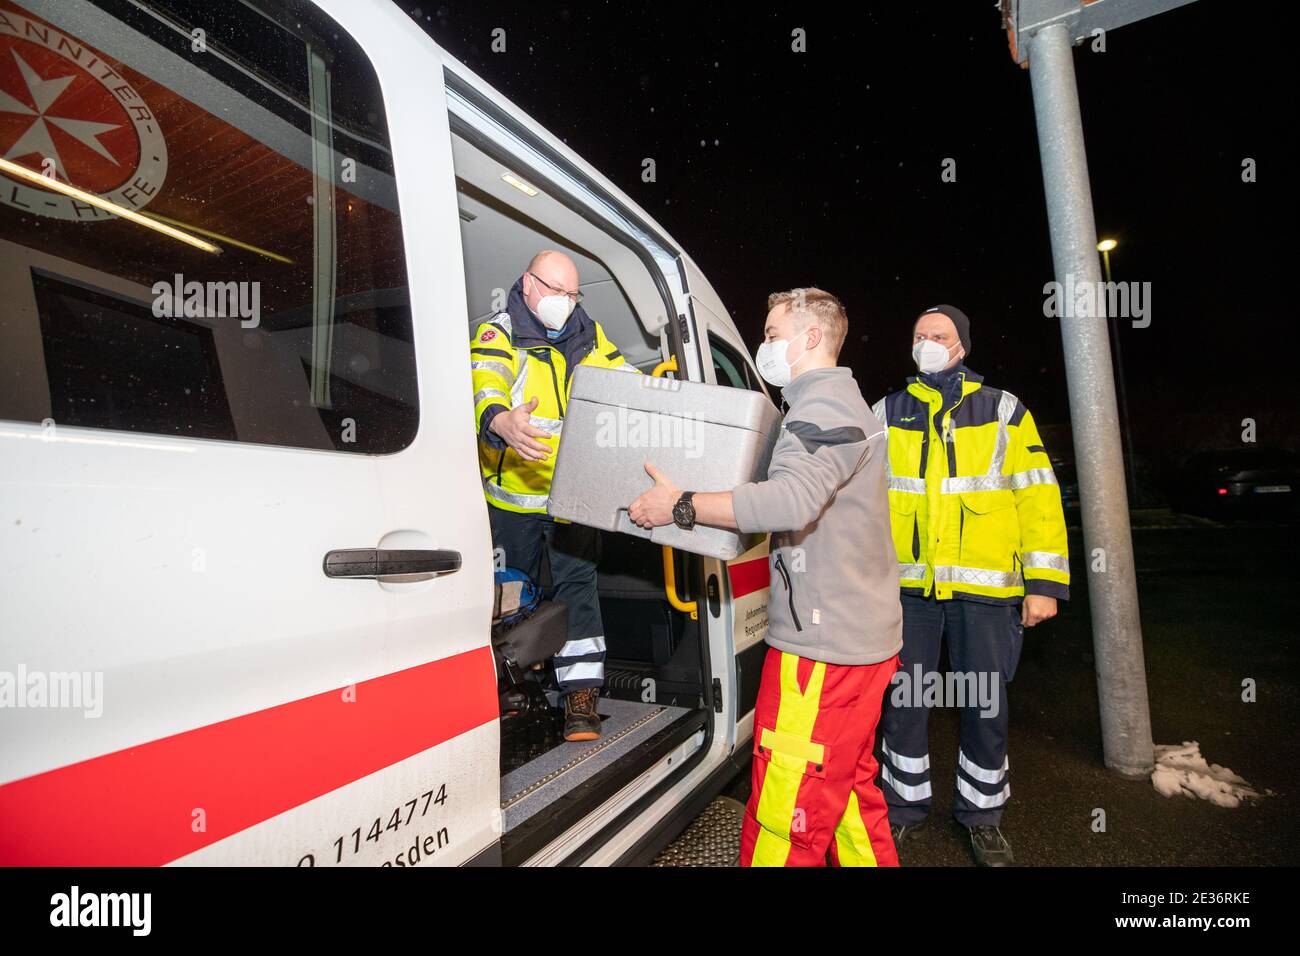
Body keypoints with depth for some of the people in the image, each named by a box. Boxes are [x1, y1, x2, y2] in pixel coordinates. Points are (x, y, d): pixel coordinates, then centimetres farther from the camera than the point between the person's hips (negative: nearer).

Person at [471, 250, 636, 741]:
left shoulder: (590, 336, 11)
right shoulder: (497, 335, -3)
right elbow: (485, 386, -23)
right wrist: (501, 421, -46)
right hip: (513, 494, -1)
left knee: (577, 584, -1)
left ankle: (581, 693, 7)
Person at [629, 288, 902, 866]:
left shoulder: (826, 402, -13)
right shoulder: (837, 403, 22)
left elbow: (793, 500, -30)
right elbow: (793, 495, 27)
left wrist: (682, 507, -25)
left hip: (824, 646, -11)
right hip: (861, 636, 11)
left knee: (785, 820, -3)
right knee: (849, 791, 22)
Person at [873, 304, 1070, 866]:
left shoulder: (1003, 411, 5)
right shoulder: (885, 415, 8)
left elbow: (1038, 497, 1)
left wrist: (1044, 583, -5)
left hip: (986, 589, 0)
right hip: (907, 587, 1)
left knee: (986, 709, 10)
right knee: (903, 704, 9)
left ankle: (981, 814, 33)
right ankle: (905, 805, 30)